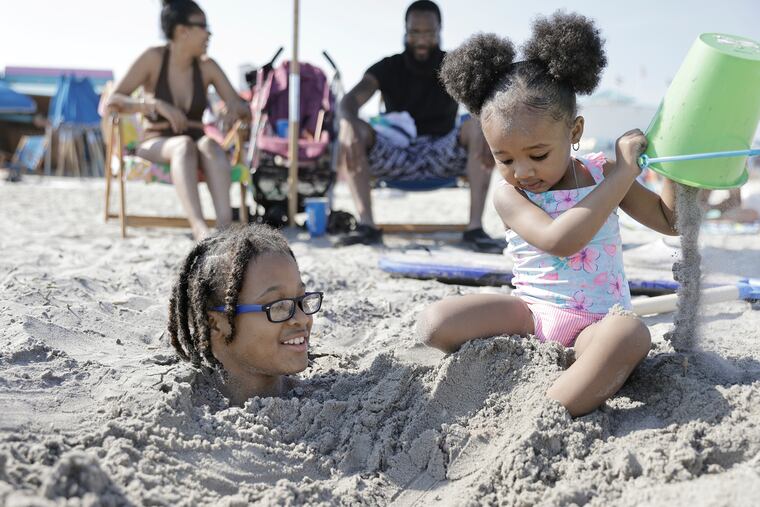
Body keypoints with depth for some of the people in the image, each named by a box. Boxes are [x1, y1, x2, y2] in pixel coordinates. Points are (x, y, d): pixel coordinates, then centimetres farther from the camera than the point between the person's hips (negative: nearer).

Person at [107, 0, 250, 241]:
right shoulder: (154, 58, -6)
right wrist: (156, 104, -28)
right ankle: (199, 228, -57)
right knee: (184, 145, -37)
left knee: (210, 145, -34)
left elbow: (243, 107, 3)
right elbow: (113, 101, -12)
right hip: (156, 144, -2)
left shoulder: (207, 66, 2)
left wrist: (235, 109, -22)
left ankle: (225, 225, -53)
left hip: (194, 146, 3)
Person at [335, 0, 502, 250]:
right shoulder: (388, 68, 1)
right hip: (397, 154, 1)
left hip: (443, 154, 0)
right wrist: (351, 124, -42)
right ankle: (366, 224, -34)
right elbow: (349, 100, -16)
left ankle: (475, 227, -35)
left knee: (479, 126, -28)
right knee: (349, 128, -25)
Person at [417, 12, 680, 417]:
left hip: (594, 322, 0)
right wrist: (623, 174, -23)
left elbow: (671, 220, 11)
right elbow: (560, 240, -28)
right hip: (530, 313, 1)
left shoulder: (603, 173, 1)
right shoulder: (509, 194, -8)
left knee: (630, 335, -38)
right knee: (435, 324, -22)